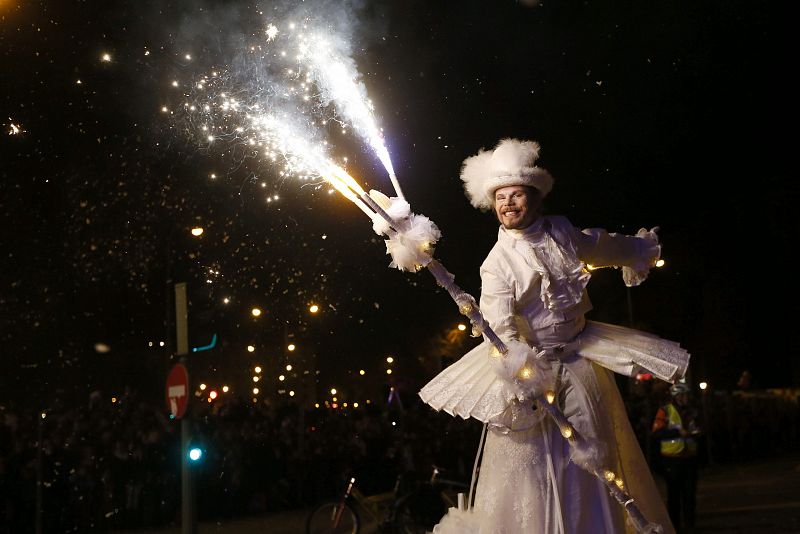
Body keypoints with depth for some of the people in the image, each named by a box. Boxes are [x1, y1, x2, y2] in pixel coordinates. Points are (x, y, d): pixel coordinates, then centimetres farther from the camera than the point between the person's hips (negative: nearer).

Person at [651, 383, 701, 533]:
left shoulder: (692, 411, 10)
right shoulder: (665, 411, -6)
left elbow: (697, 430, 24)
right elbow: (657, 432, -16)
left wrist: (696, 432, 1)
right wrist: (678, 432, -21)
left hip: (689, 457, 5)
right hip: (671, 458, -5)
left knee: (690, 492, 7)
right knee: (674, 493, 1)